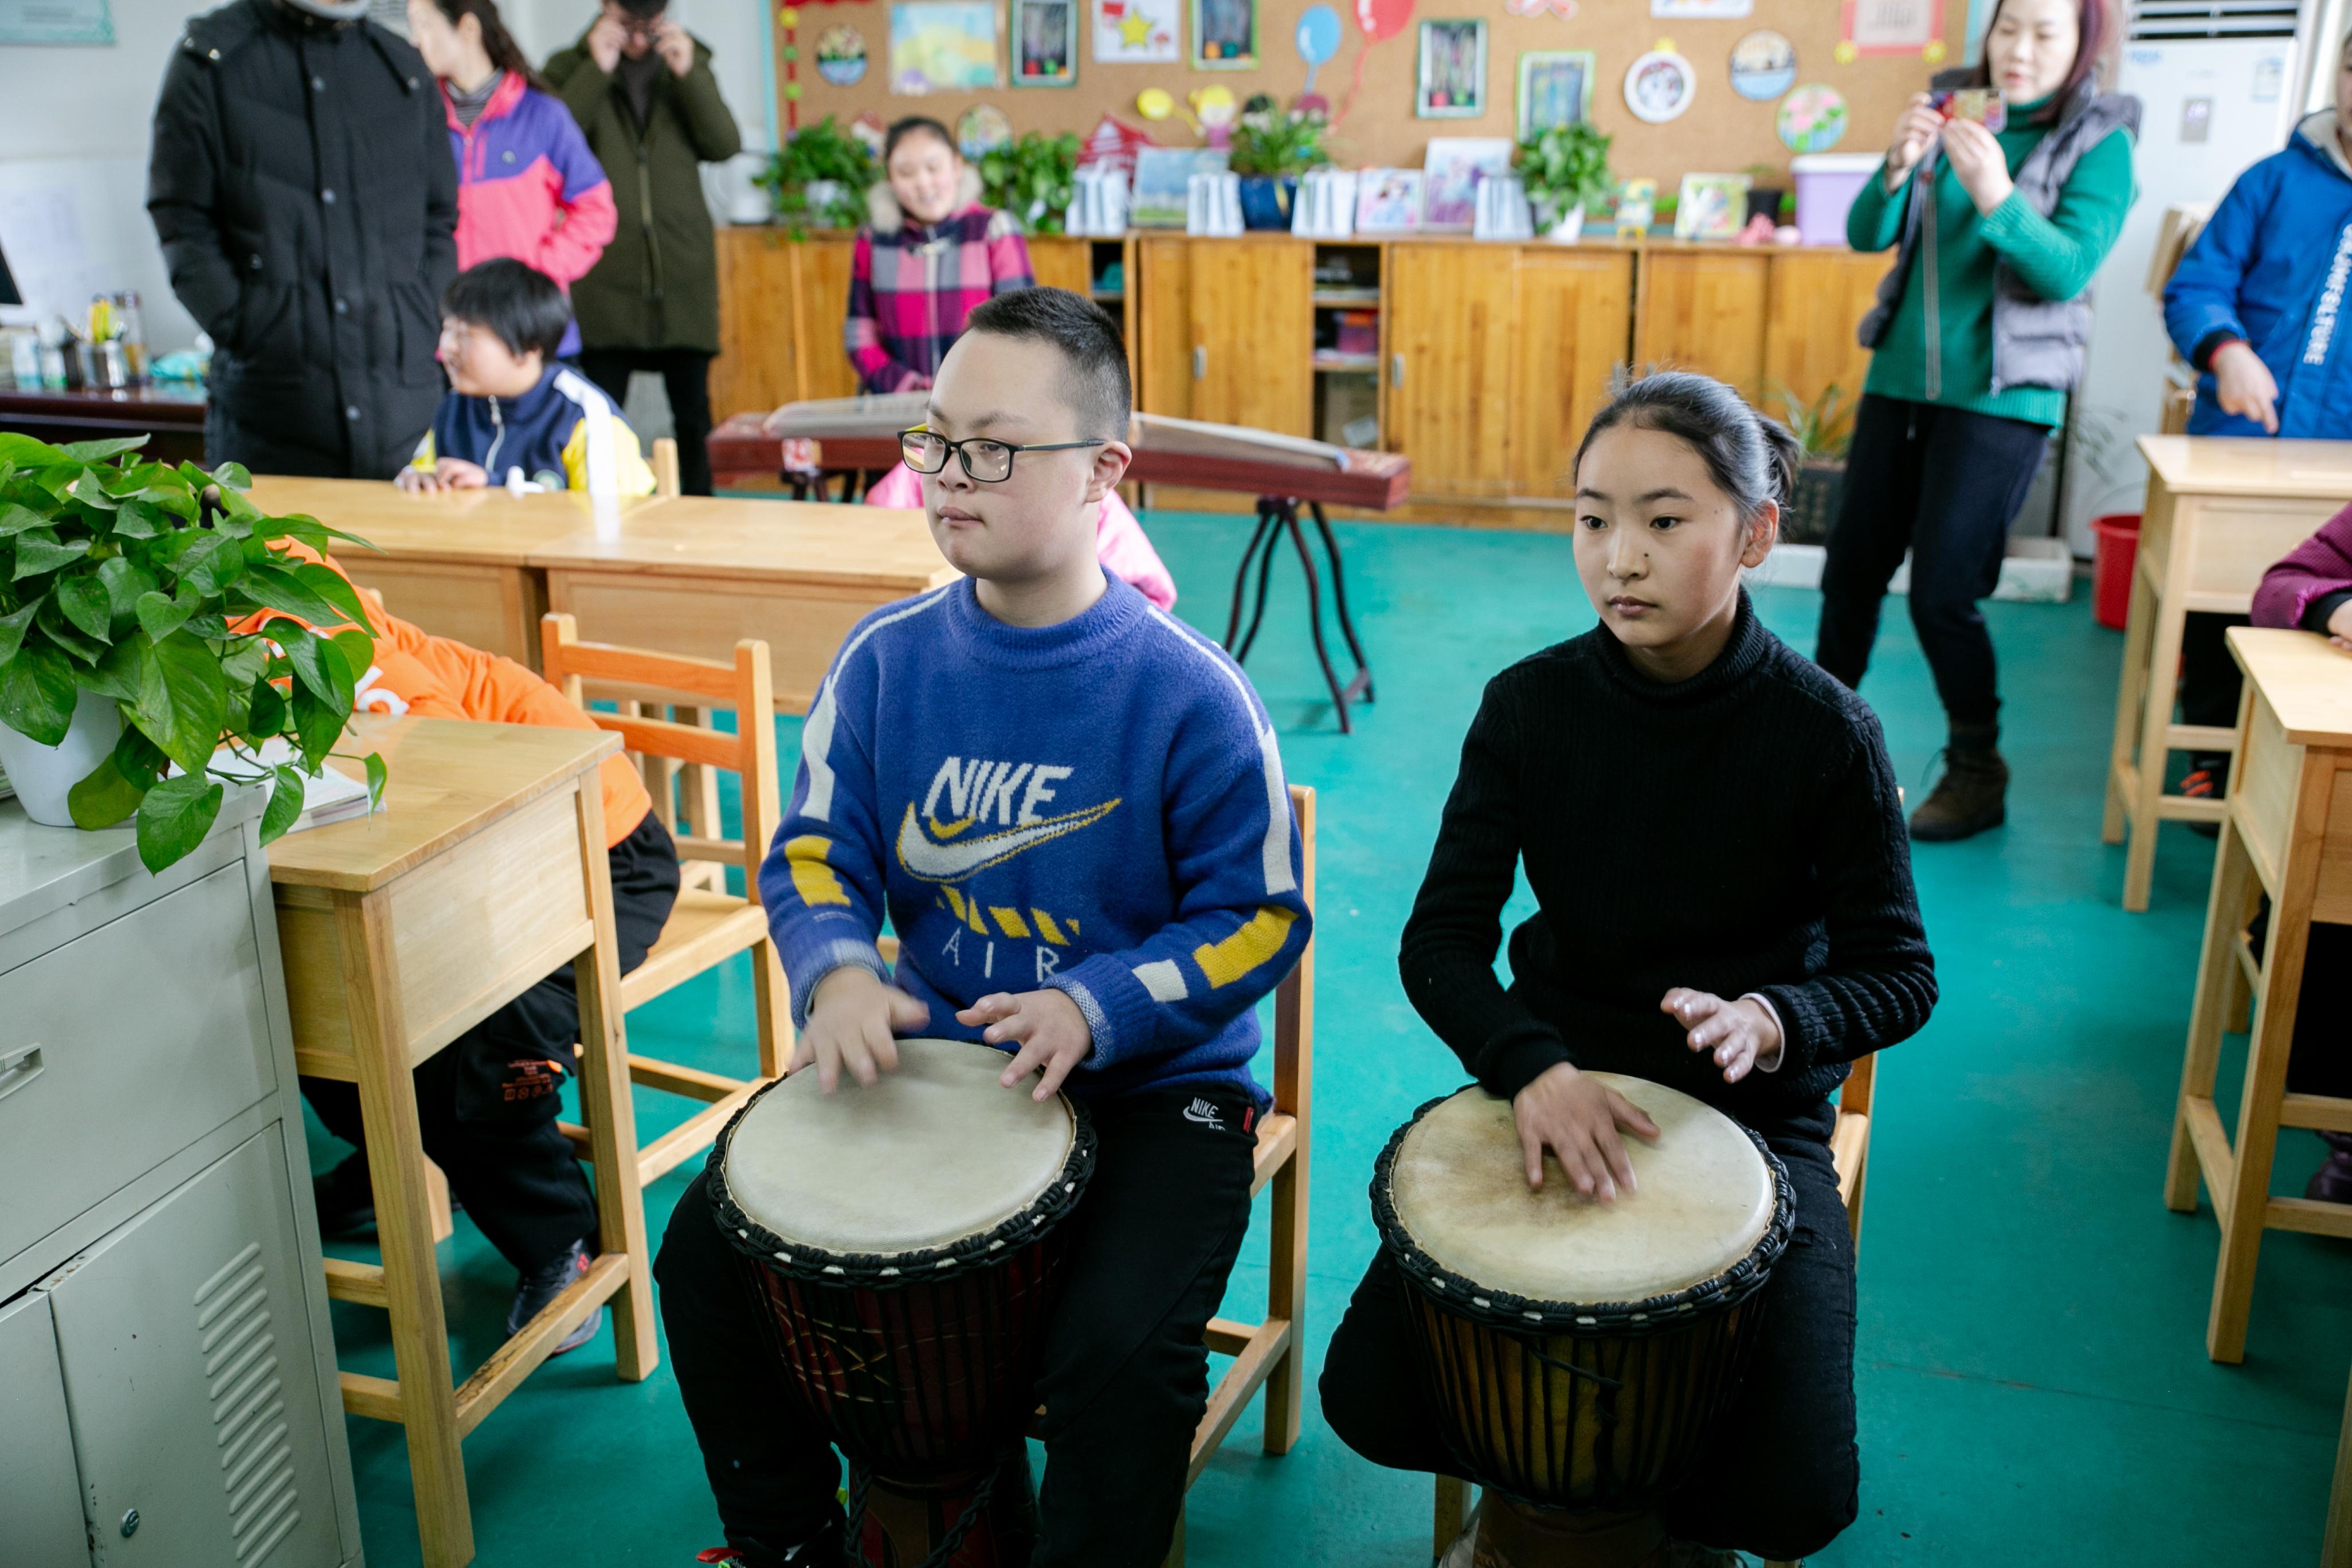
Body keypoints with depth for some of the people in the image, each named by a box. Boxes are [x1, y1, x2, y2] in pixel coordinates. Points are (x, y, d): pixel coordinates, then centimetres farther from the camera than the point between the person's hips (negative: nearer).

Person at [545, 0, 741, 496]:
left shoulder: (689, 64, 13)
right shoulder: (570, 68, 7)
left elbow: (725, 146, -1)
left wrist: (689, 74, -11)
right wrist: (596, 71, -13)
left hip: (682, 269, 2)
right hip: (604, 276, -2)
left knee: (693, 413, 5)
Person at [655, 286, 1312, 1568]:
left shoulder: (1187, 694, -15)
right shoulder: (886, 659, -3)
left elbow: (1260, 918, -10)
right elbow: (815, 853, 3)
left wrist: (1097, 1008, -25)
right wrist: (837, 974, -20)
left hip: (1148, 1088, -4)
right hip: (929, 1057, 5)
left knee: (1121, 1352, -27)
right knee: (705, 1251, -3)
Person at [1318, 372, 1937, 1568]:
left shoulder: (1824, 733, -12)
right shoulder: (1531, 707, -7)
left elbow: (1899, 975, -5)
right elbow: (1440, 941, -7)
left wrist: (1772, 1020, -27)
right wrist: (1530, 1066, -27)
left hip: (1754, 1113, -1)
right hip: (1554, 1082, 2)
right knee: (1369, 1396, -12)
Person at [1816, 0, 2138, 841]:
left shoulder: (2099, 141, -4)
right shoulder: (1953, 114, 8)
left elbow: (2068, 271, -16)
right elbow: (1867, 235, 0)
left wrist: (1998, 199, -32)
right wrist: (1899, 165, -19)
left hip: (2000, 399, -5)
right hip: (1901, 380, 5)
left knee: (1943, 593, -8)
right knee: (1851, 568, 8)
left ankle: (1978, 777, 10)